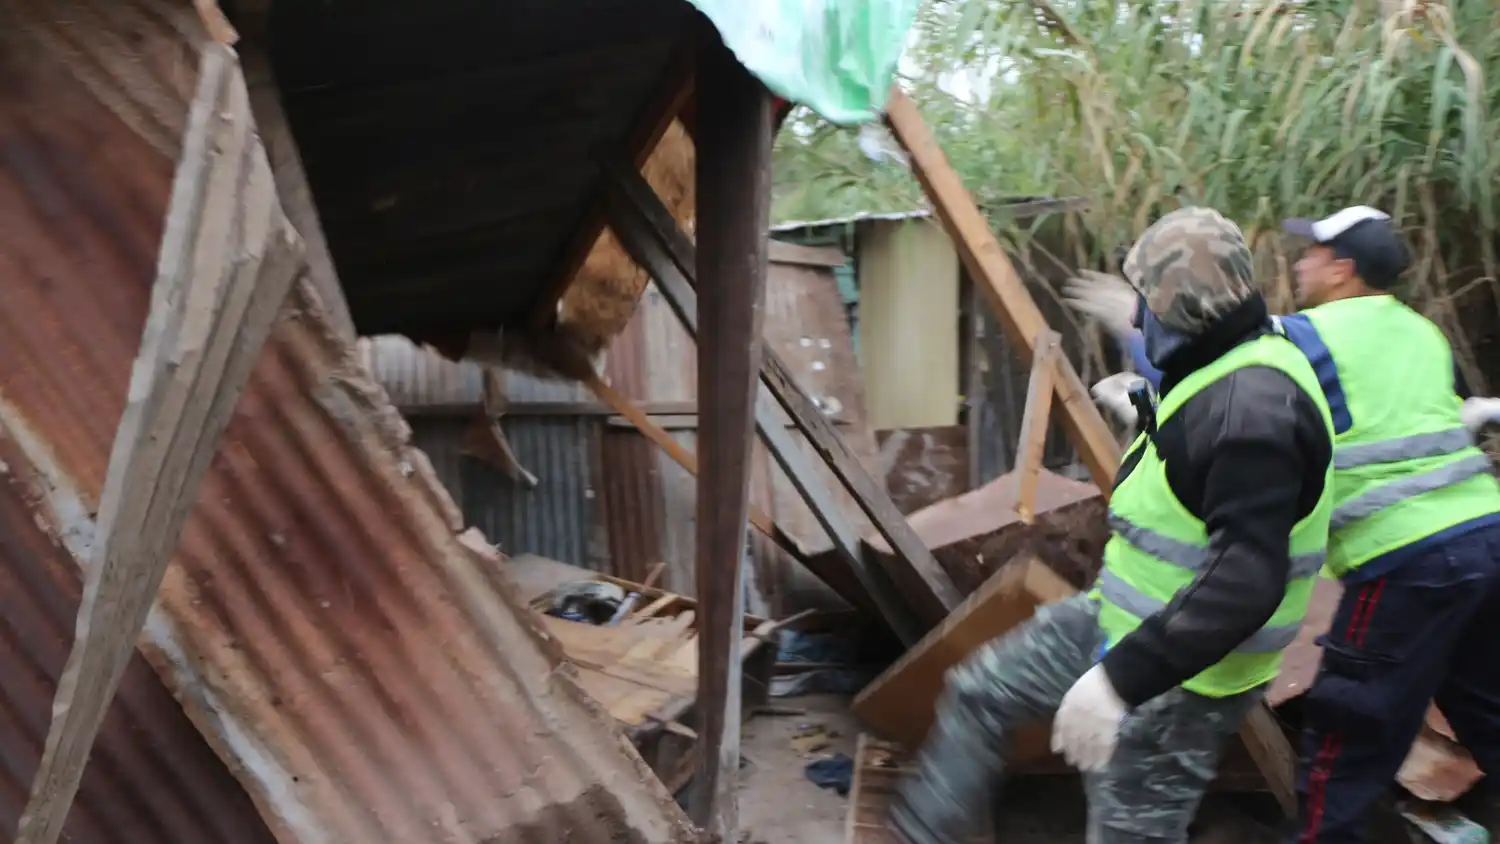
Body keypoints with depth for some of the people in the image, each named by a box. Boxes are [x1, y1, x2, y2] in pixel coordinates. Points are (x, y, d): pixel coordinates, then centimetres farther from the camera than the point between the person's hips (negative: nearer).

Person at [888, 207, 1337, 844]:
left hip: (1180, 674, -10)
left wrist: (1120, 678, -37)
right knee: (979, 691, 13)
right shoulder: (1223, 372, 5)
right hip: (1130, 622, 10)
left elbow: (1247, 580, -36)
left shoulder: (1253, 407, -28)